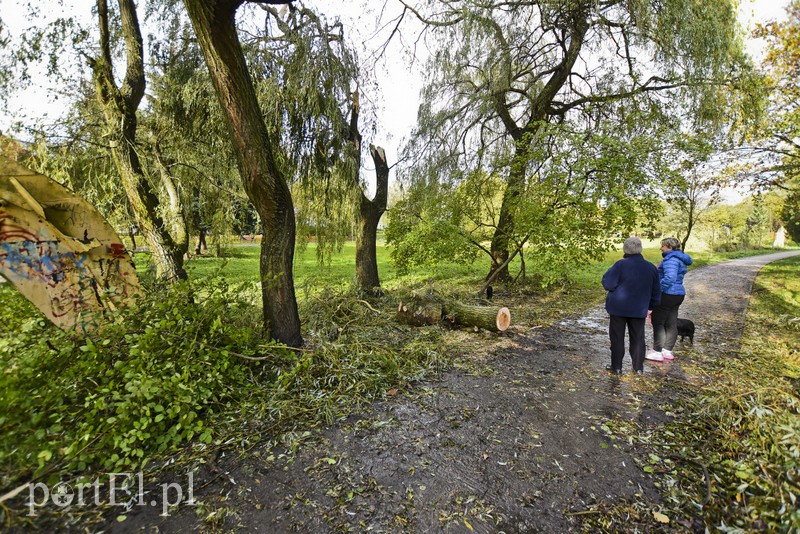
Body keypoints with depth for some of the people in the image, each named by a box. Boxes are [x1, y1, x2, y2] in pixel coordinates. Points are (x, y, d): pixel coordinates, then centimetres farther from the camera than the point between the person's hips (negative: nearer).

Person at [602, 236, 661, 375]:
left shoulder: (621, 265, -16)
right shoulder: (651, 267, 3)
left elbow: (607, 283, -16)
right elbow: (656, 291, 11)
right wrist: (650, 305, 23)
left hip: (618, 307, -4)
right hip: (639, 310, 4)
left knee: (617, 338, 5)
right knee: (638, 338, 14)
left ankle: (617, 367, 12)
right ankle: (638, 367, 22)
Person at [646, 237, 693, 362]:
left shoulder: (671, 259, -18)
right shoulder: (678, 258, 15)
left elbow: (669, 278, -31)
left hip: (667, 294, -10)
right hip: (678, 294, 10)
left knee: (657, 322, -2)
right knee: (671, 324, 14)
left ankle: (657, 352, 3)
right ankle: (668, 351, 22)